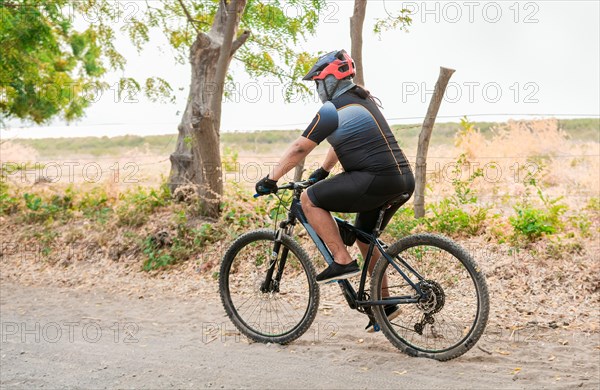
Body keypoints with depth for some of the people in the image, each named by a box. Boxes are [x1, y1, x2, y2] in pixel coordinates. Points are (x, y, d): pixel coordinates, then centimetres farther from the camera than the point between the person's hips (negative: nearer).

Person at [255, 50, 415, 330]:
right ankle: (385, 303, 29)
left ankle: (342, 261, -4)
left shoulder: (333, 110, -7)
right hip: (402, 181, 10)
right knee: (365, 237, 24)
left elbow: (299, 148, -6)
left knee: (309, 199, -3)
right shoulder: (362, 100, 22)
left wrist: (270, 180, 2)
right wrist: (322, 171, 41)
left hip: (377, 180, -10)